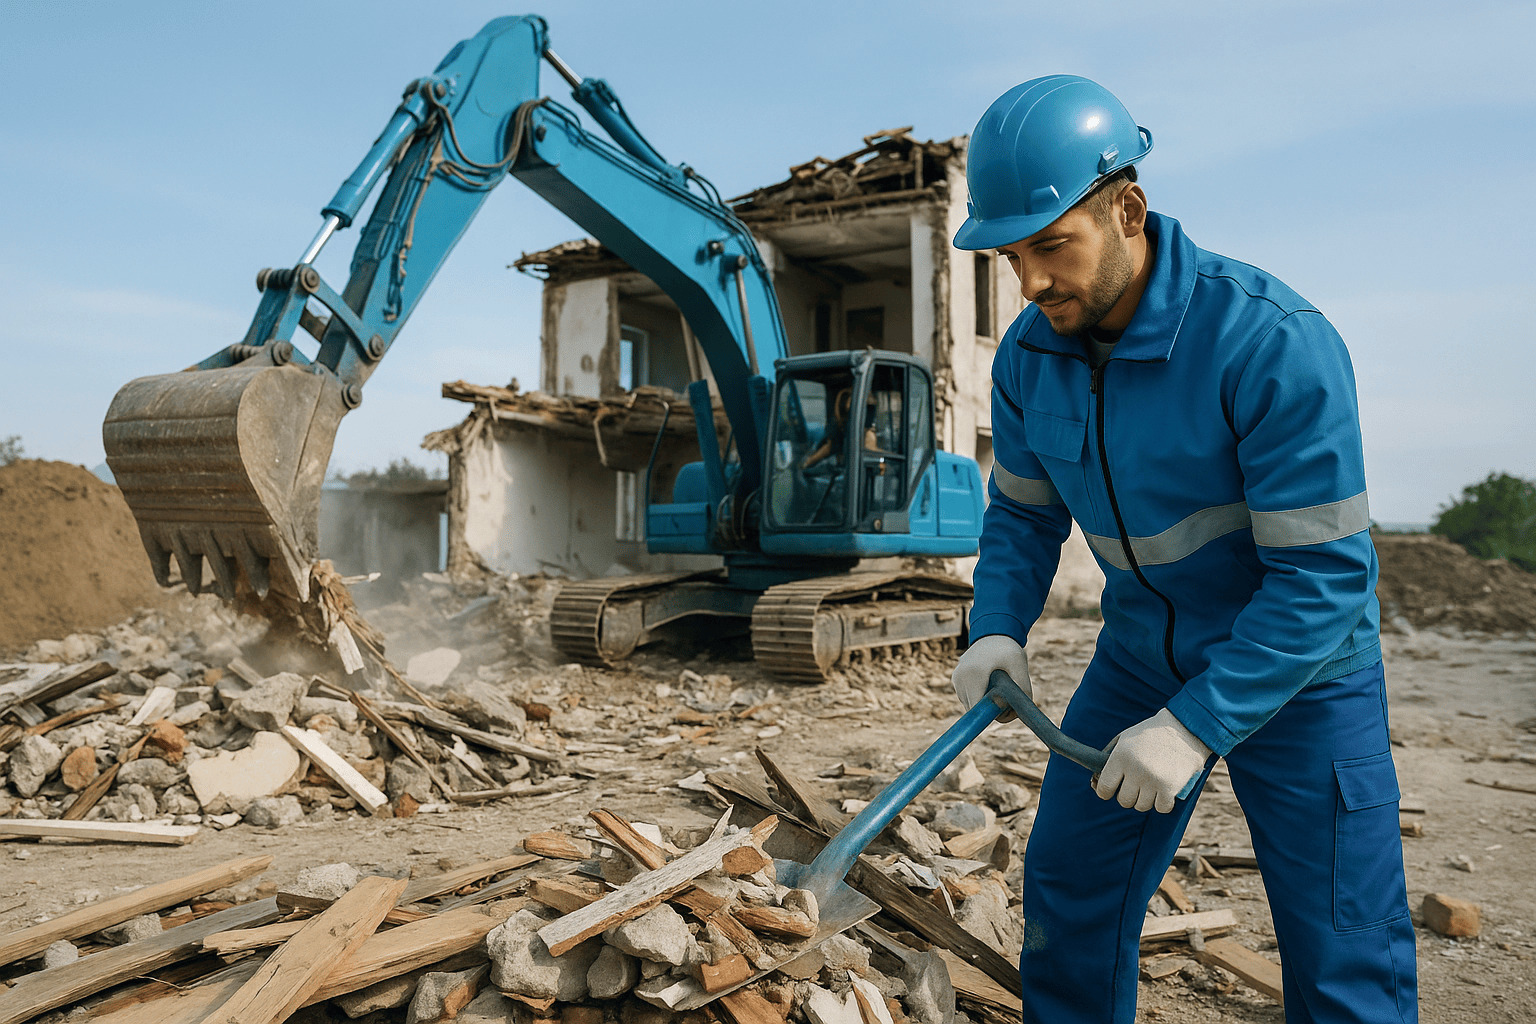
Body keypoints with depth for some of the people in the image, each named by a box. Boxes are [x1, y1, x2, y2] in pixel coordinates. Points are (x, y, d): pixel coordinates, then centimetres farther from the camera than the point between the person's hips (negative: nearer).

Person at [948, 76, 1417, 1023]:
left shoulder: (1273, 343, -28)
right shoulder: (1031, 355, -9)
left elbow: (1324, 575, -27)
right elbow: (1024, 512, 5)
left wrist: (1196, 724, -29)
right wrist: (999, 628, -13)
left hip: (1302, 669, -5)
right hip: (1142, 651, 5)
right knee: (1069, 885, 10)